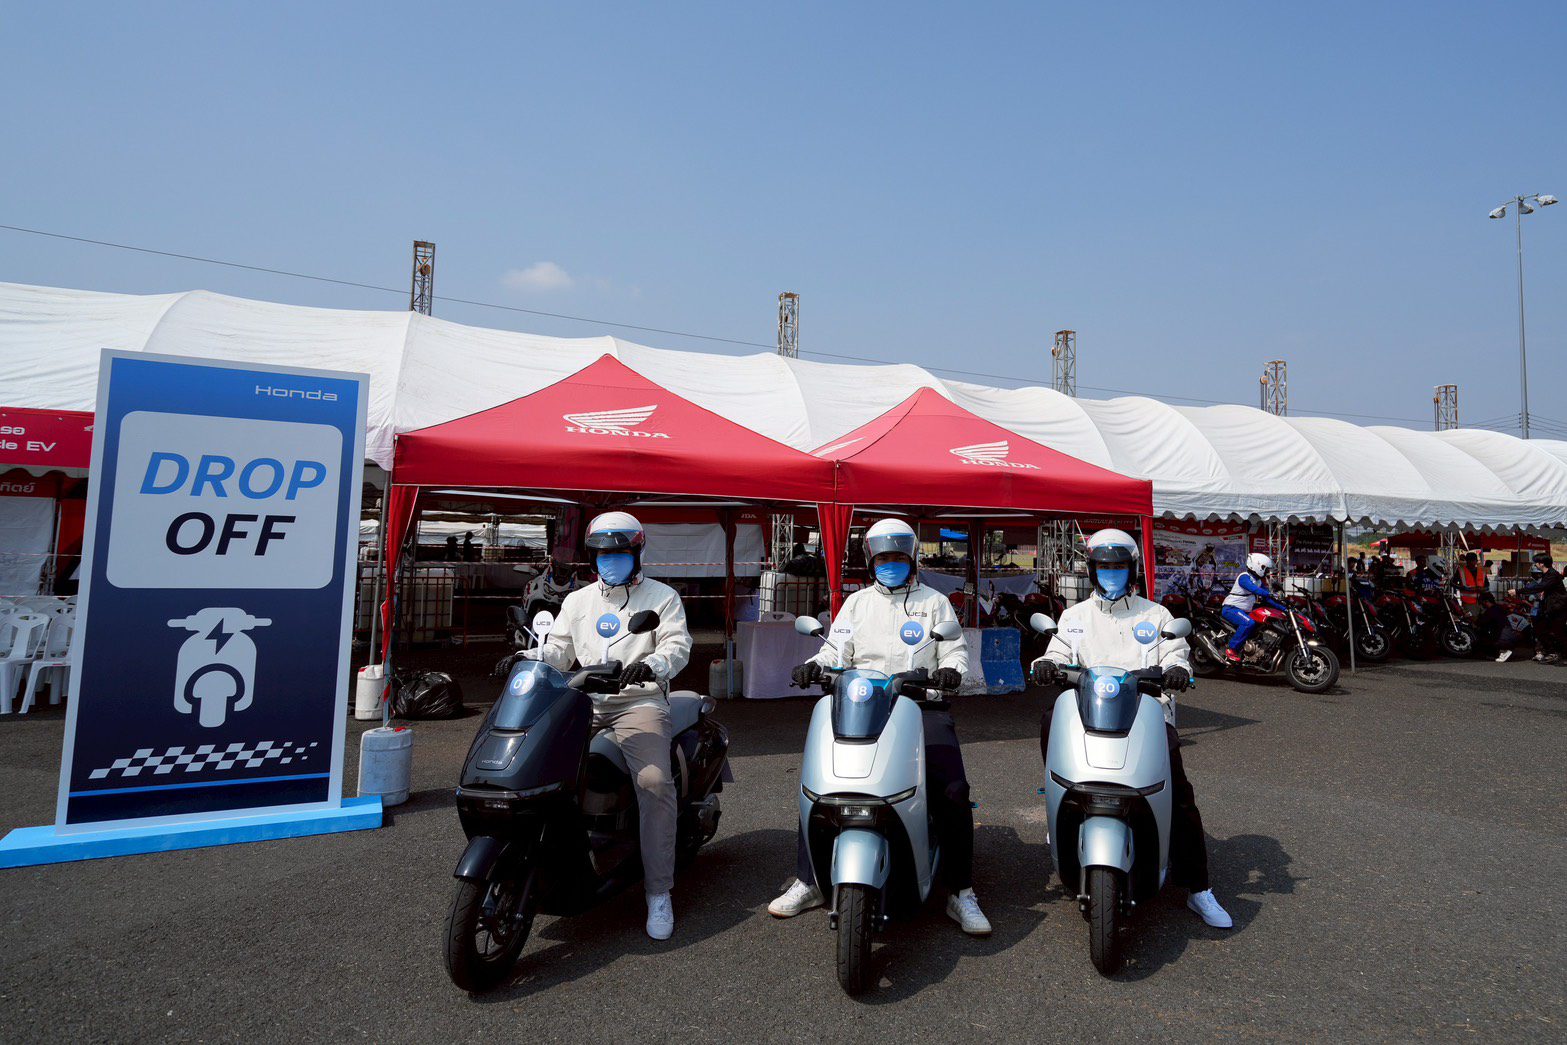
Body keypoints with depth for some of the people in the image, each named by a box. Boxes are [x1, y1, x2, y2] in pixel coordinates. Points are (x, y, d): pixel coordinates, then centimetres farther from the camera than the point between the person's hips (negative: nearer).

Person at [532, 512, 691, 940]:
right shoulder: (578, 600, 22)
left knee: (655, 782, -25)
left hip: (640, 700, -5)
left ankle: (659, 891, -14)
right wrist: (529, 657, -5)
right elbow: (559, 647, 16)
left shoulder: (661, 596, 8)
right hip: (585, 700, 5)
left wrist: (651, 665, -26)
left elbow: (678, 644, -4)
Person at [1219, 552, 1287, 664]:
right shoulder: (1244, 577, -13)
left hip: (1244, 611, 11)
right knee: (1249, 623, -34)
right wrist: (1270, 594, -46)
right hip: (1231, 608, -11)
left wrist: (1284, 608, 4)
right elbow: (1253, 588, -33)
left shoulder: (1259, 580, 16)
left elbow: (1267, 599, 14)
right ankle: (1231, 649, -31)